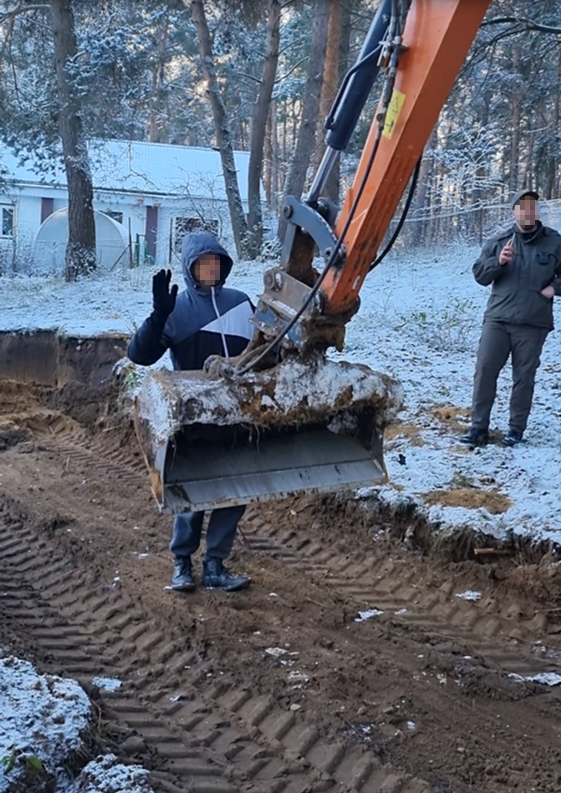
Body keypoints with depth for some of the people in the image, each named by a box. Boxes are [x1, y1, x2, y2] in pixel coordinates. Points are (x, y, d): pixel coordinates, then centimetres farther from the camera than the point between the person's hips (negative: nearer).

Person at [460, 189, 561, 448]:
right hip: (497, 319, 1)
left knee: (524, 377, 4)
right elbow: (479, 275, 5)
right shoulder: (499, 242, 7)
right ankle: (479, 427, 3)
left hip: (533, 324, -1)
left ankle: (516, 429, 14)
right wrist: (498, 261, -12)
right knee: (484, 370, -4)